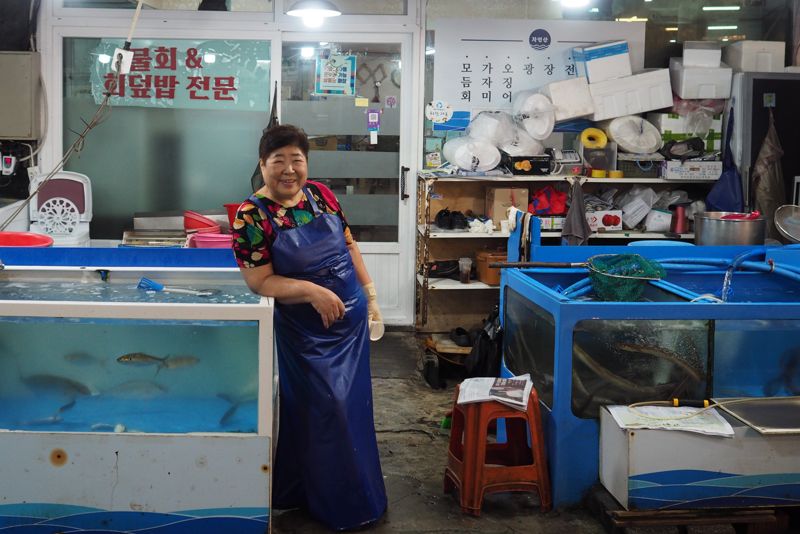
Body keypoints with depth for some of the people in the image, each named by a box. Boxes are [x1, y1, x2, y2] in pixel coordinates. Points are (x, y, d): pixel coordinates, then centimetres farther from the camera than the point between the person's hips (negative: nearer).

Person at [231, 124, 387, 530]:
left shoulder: (320, 194, 1)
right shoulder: (252, 216, -15)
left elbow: (349, 246, 9)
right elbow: (260, 281, -17)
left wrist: (371, 296, 7)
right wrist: (312, 291, -28)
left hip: (352, 321, 6)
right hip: (307, 333, -5)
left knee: (354, 406, 16)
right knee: (326, 413, 3)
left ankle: (364, 494, 34)